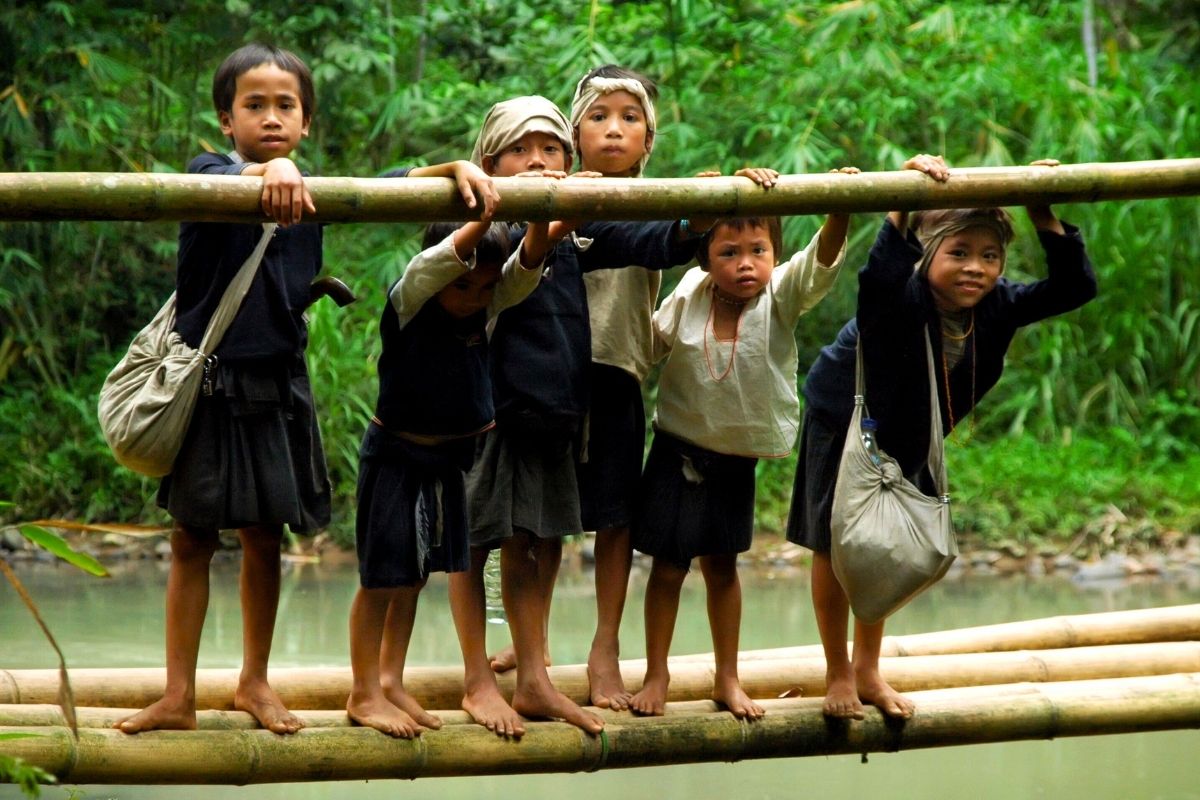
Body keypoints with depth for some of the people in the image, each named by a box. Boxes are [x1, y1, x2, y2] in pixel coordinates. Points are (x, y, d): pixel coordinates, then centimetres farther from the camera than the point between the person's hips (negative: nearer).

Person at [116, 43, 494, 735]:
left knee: (265, 537, 11)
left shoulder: (313, 192, 4)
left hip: (279, 384, 3)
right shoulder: (210, 175, -7)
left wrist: (454, 169, -25)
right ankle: (179, 698, 9)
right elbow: (225, 184, -31)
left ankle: (255, 683, 26)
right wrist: (271, 171, -53)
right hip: (209, 383, -3)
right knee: (192, 539, 3)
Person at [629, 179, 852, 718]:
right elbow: (649, 345, 3)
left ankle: (727, 679, 26)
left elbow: (822, 263, -34)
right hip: (678, 451, -1)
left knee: (722, 567, 13)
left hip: (737, 457, 1)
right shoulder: (688, 297, -13)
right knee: (669, 566, 3)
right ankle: (656, 674, 18)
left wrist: (840, 213, -52)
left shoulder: (780, 296, -15)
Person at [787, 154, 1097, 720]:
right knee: (834, 550, 6)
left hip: (907, 440, 5)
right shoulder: (899, 300, -38)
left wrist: (1045, 218, -34)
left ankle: (868, 671, 32)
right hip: (844, 424, -5)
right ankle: (838, 674, 22)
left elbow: (1074, 287, -22)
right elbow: (881, 274, -62)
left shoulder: (997, 307, -21)